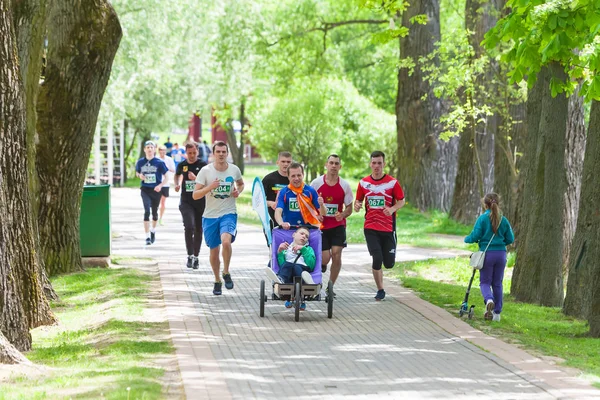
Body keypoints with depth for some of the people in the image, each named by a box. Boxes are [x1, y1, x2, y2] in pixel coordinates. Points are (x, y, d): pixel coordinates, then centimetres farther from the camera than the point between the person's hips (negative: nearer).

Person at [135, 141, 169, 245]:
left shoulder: (159, 162, -6)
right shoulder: (140, 162, 1)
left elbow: (166, 177, -4)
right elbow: (137, 173, 18)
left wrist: (160, 185, -22)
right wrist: (140, 175, -6)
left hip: (156, 190, 0)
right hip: (145, 190, 0)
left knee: (154, 212, 14)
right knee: (147, 211, -15)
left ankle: (153, 230, 42)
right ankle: (147, 236, -16)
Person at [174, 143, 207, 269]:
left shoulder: (203, 165, -6)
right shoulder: (182, 165, 3)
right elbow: (178, 175, 26)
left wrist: (196, 178, -30)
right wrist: (177, 184, 7)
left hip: (200, 202, 0)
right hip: (186, 201, 0)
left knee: (198, 230, 9)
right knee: (189, 227, -20)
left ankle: (196, 257, 24)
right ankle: (190, 256, -13)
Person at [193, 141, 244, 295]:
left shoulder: (234, 170, 0)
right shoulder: (205, 171, -6)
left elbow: (241, 184, 22)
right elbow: (195, 195, -8)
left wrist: (238, 191, 0)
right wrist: (210, 187, -24)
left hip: (228, 213, -1)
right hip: (210, 216, 1)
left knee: (226, 241, -27)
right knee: (214, 250, 9)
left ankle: (226, 273, -4)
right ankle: (217, 281, 30)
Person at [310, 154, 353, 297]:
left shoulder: (344, 185, 0)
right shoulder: (316, 183, -4)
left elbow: (349, 208, 6)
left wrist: (342, 214, -15)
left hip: (338, 225, 1)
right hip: (320, 226, -1)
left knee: (336, 255, -10)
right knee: (325, 258, -9)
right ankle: (321, 264, 31)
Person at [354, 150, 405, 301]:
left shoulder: (392, 182, -5)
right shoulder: (363, 183, 2)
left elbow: (401, 201, 1)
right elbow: (358, 200, 13)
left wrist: (392, 209, -19)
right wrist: (357, 205, -11)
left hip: (388, 228, -1)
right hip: (370, 228, 1)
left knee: (389, 263, 3)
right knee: (377, 259, -11)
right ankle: (380, 290, 8)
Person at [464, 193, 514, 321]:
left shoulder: (483, 218, -8)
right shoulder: (503, 220, 3)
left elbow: (475, 236, -10)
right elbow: (510, 239, 6)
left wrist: (466, 239, 11)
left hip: (487, 253, -3)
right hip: (501, 253, 3)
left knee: (485, 282, 6)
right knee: (497, 283, 13)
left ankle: (489, 300, -25)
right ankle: (497, 312, 14)